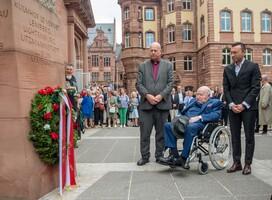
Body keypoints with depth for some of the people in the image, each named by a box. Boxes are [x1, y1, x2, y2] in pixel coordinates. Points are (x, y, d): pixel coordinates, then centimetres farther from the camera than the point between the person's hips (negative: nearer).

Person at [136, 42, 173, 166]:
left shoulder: (168, 65, 9)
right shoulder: (143, 66, 10)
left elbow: (170, 83, 2)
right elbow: (138, 84, 3)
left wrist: (161, 95, -11)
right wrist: (147, 95, -12)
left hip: (162, 104, 0)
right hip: (146, 104, 0)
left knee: (161, 132, 7)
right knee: (144, 132, 2)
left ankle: (159, 156, 19)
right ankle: (145, 156, 13)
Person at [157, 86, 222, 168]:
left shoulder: (215, 102, 14)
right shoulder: (193, 101, 33)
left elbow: (216, 115, -5)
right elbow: (184, 112, 27)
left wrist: (200, 117, -17)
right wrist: (181, 118, 3)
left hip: (201, 124, -6)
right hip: (185, 122, 7)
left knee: (190, 127, -39)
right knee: (168, 125, -16)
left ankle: (183, 158, -31)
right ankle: (174, 154, -21)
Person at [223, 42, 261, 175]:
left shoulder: (253, 67, -1)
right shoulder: (227, 69, 11)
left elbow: (255, 88, -7)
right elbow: (226, 89, 8)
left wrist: (244, 104, -14)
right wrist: (231, 104, -6)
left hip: (248, 107, -3)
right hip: (233, 107, 4)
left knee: (249, 136, 4)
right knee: (235, 136, 7)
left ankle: (247, 164, 12)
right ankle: (236, 162, 16)